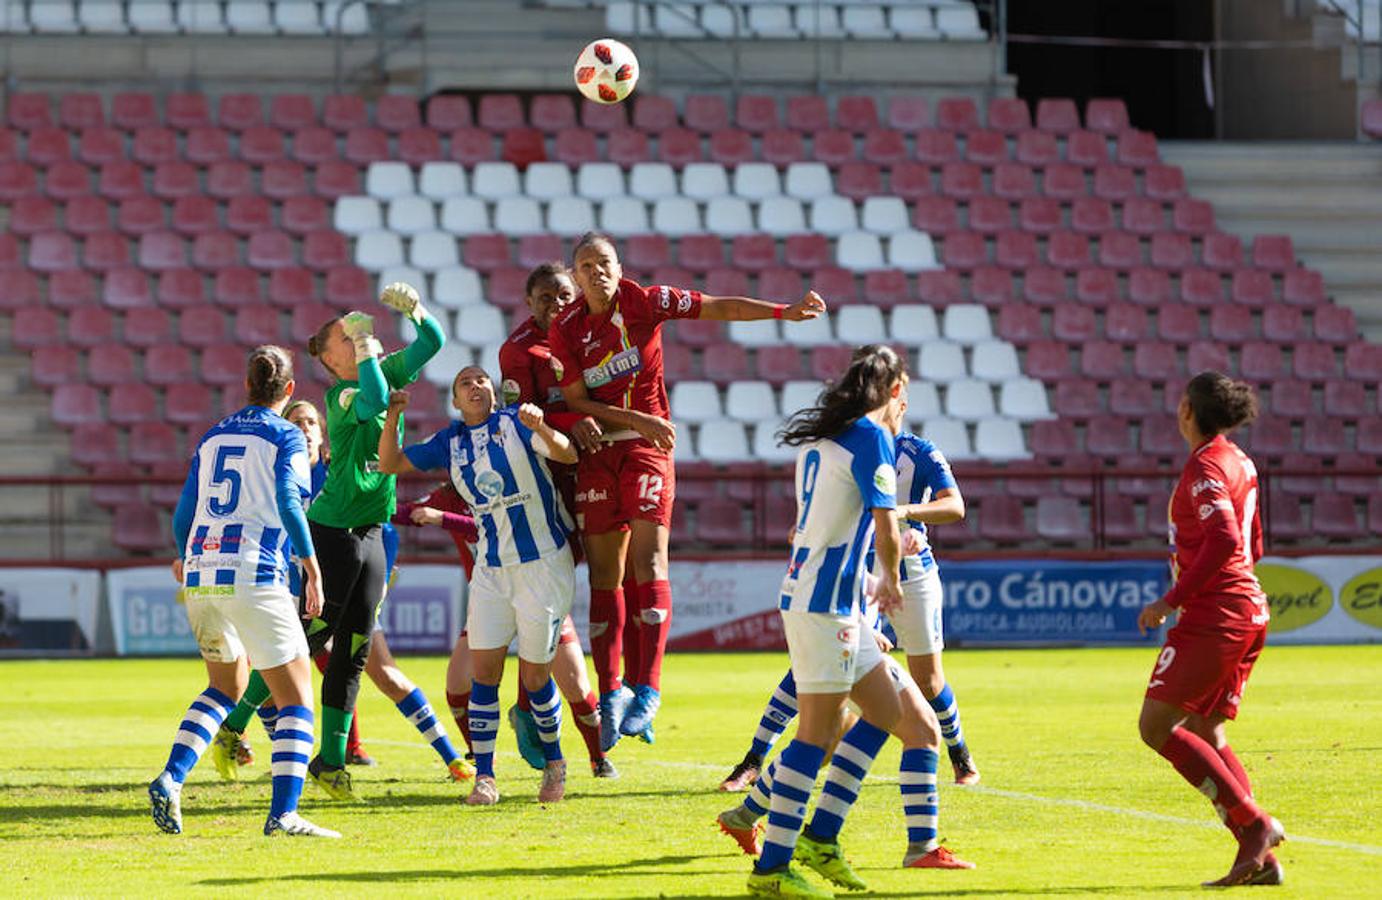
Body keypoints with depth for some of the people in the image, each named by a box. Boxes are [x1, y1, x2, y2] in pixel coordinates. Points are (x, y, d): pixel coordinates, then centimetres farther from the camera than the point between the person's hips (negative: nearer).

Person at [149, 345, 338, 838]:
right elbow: (288, 502, -14)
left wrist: (184, 558, 37)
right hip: (254, 576, -6)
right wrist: (313, 568, -10)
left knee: (226, 686, 26)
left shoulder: (212, 436, 15)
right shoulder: (285, 436, 0)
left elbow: (183, 513, 18)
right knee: (296, 700, -1)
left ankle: (170, 780, 7)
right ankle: (284, 813, -16)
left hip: (200, 576, 6)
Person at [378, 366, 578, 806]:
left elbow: (567, 455, -18)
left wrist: (540, 428, -38)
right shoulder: (450, 443, 8)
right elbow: (390, 464, 8)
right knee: (484, 671, -5)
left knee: (534, 676, 0)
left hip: (543, 565, -4)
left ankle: (553, 762, 23)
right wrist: (391, 418, -8)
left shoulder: (514, 423, -5)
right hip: (492, 569, 4)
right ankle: (484, 776, 2)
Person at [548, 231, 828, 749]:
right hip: (597, 450, 2)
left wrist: (784, 312, -6)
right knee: (604, 575, 3)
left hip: (647, 450, -2)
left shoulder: (644, 301, -2)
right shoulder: (565, 329, 1)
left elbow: (720, 308, 2)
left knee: (648, 560, -16)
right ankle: (611, 691, 10)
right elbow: (577, 401, -2)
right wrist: (637, 420, -13)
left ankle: (647, 688, -19)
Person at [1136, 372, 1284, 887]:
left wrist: (1173, 601, -20)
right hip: (1248, 609, 10)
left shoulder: (1204, 467, -12)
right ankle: (1261, 858, -2)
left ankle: (1253, 824, -15)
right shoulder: (1239, 463, 17)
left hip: (1212, 614, -10)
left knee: (1156, 726, -8)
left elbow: (1224, 540, -24)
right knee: (1204, 735, 9)